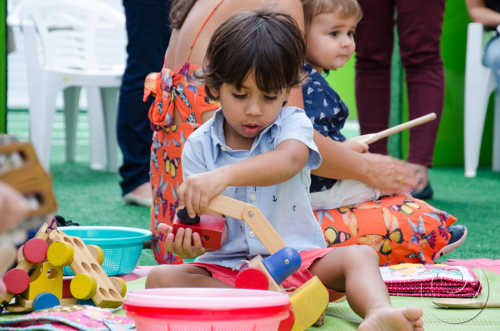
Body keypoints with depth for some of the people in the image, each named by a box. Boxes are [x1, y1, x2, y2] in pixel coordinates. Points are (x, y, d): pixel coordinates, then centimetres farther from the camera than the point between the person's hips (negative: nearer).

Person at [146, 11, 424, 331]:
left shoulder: (292, 123, -1)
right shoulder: (199, 146, 3)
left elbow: (288, 161, -27)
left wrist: (224, 175, -45)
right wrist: (193, 237, -28)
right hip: (226, 266, 1)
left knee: (359, 256, -25)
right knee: (161, 278, -26)